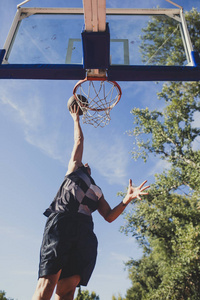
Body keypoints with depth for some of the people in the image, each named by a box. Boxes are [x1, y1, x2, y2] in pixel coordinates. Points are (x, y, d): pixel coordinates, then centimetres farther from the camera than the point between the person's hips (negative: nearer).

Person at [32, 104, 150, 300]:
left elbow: (109, 216, 21)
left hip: (84, 230, 3)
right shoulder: (73, 169, 28)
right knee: (48, 281, -19)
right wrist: (76, 119, 44)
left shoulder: (97, 191, 36)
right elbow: (79, 141, 31)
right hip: (61, 221, -3)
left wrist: (127, 199, 7)